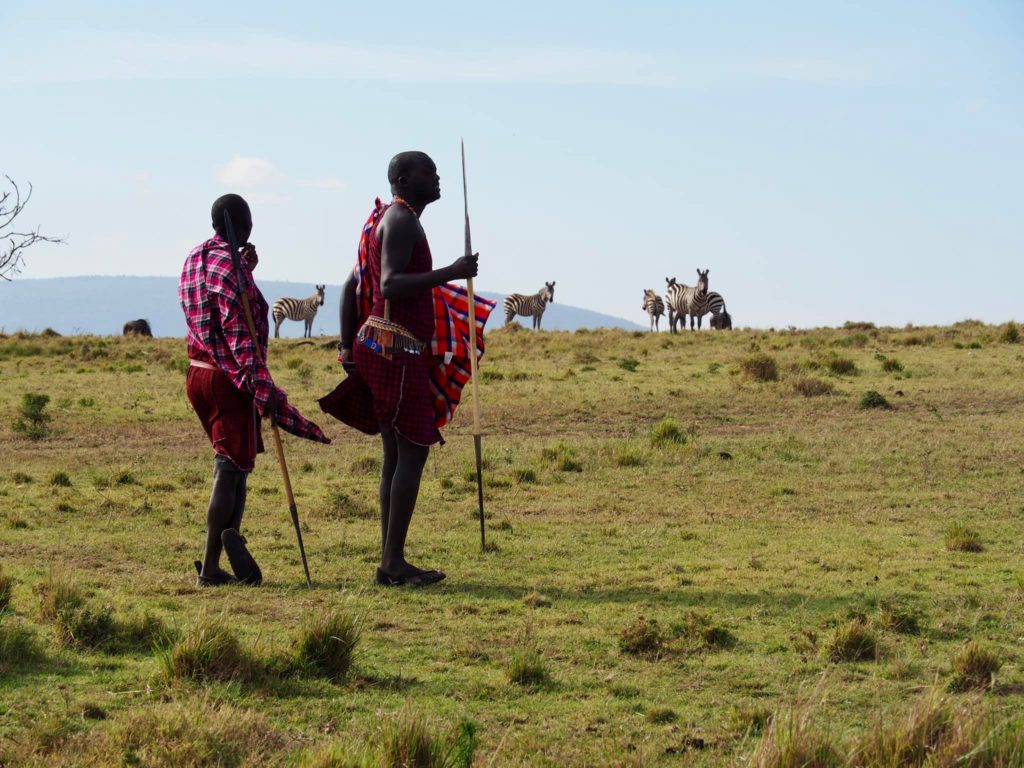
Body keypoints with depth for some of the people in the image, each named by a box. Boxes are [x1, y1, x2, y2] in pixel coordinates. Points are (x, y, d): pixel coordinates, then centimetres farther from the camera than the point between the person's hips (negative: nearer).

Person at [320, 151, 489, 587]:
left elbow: (351, 287, 21)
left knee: (397, 454, 10)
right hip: (397, 352, -10)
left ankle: (389, 563, 11)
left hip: (379, 349, 10)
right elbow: (390, 285, -25)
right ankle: (394, 562, -12)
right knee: (412, 451, -10)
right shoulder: (402, 221, -11)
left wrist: (348, 350, 21)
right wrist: (450, 273, -30)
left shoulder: (391, 221, 20)